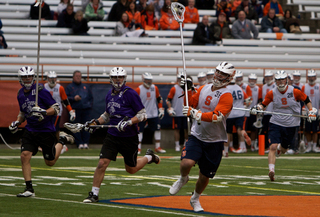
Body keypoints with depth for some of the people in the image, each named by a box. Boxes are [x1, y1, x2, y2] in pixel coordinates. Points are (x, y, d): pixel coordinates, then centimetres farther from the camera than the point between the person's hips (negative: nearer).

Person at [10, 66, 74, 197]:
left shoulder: (40, 91, -14)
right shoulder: (20, 94, 7)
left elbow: (56, 108, -13)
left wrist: (44, 113, -30)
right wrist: (17, 122, 5)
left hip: (46, 131, -5)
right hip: (30, 131, 5)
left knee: (50, 162, 7)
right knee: (25, 155, -15)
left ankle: (62, 141, 34)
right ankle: (29, 189, -7)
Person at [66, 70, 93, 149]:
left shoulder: (86, 87, 23)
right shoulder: (69, 87, 13)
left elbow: (91, 97, 25)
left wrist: (89, 104, 9)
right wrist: (74, 98, -11)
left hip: (86, 109, 2)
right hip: (75, 109, -2)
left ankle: (86, 142, -2)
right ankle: (79, 143, -5)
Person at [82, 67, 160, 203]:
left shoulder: (130, 93, -12)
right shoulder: (109, 94, 9)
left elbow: (143, 115, -11)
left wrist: (128, 122, -24)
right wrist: (96, 122, 7)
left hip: (129, 138, -4)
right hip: (112, 135, 4)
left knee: (131, 170, 11)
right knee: (102, 164, -10)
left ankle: (149, 157, 40)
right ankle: (94, 194, 0)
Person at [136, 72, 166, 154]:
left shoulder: (155, 88, 4)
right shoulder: (138, 90, -7)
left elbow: (159, 99, 14)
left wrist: (161, 110, 8)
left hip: (154, 114, 4)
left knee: (157, 130, 4)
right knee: (139, 131, -5)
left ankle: (158, 147, 13)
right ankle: (138, 148, 1)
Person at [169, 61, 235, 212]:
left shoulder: (226, 95, -13)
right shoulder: (204, 89, 7)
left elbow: (217, 116, -27)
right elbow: (191, 104, 18)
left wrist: (196, 114, -37)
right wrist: (188, 91, 0)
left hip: (214, 142, -2)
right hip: (196, 136, 2)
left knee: (205, 176, 8)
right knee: (186, 163, -24)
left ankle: (195, 199, 37)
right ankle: (183, 179, 11)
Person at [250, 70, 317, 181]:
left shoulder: (295, 92, -9)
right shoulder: (272, 93, -5)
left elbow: (306, 100, 6)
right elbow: (264, 104, 7)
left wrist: (311, 111, -1)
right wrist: (257, 108, -12)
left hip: (291, 125, 0)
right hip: (276, 123, 0)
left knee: (283, 149, 13)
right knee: (273, 147, -17)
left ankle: (280, 148, 51)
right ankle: (271, 171, -17)